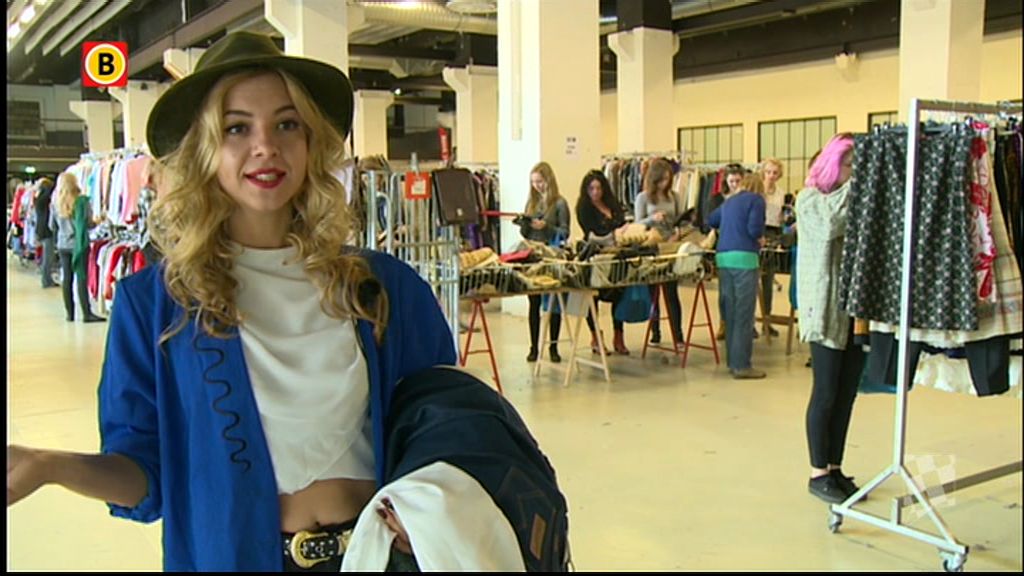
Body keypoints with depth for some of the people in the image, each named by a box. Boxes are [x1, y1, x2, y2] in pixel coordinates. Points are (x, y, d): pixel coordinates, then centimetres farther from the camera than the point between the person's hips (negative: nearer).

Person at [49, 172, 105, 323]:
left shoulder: (56, 203, 3)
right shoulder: (82, 200, -10)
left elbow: (52, 226, 12)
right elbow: (89, 223, -11)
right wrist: (98, 221, 10)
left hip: (63, 245, 4)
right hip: (79, 244, -4)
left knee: (67, 278, 9)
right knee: (81, 278, -5)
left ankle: (69, 313, 13)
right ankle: (87, 313, -8)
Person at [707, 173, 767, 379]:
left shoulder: (729, 201, 21)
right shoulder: (756, 199, 1)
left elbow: (711, 221, 34)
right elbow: (755, 228, -11)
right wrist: (760, 240, 8)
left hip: (723, 256, 7)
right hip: (744, 257, -7)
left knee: (730, 312, 12)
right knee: (744, 313, -5)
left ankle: (733, 361, 17)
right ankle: (741, 365, -5)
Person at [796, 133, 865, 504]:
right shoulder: (811, 198, -2)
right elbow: (831, 223, -24)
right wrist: (854, 185, -19)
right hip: (826, 309, -5)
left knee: (847, 393, 11)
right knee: (825, 394, 2)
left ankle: (835, 469, 23)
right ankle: (818, 474, 14)